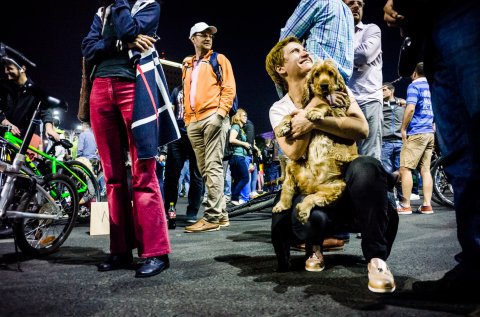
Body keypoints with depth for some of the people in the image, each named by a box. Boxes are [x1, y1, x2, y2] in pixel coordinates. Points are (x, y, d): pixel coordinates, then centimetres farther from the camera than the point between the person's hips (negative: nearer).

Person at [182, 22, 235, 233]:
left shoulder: (219, 59, 10)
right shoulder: (188, 65, 25)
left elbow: (229, 88, 0)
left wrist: (221, 111, -13)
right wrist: (187, 117, 16)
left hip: (212, 117, -6)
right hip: (193, 122, 6)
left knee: (213, 167, -13)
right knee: (205, 170, 5)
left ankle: (212, 216, -12)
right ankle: (221, 213, 12)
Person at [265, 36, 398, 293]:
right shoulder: (279, 110, 2)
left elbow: (362, 129, -15)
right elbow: (294, 153, -17)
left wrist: (313, 120, -26)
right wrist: (316, 104, -22)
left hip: (348, 184, 0)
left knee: (365, 166, -35)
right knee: (307, 218, -34)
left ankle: (376, 257, -25)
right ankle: (314, 245, 6)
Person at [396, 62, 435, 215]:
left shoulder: (414, 86, -5)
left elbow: (410, 108, -18)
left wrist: (403, 129, -11)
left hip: (416, 133, -8)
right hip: (430, 133, 8)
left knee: (405, 168, -6)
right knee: (425, 169, 7)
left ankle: (405, 205, -6)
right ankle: (427, 205, 7)